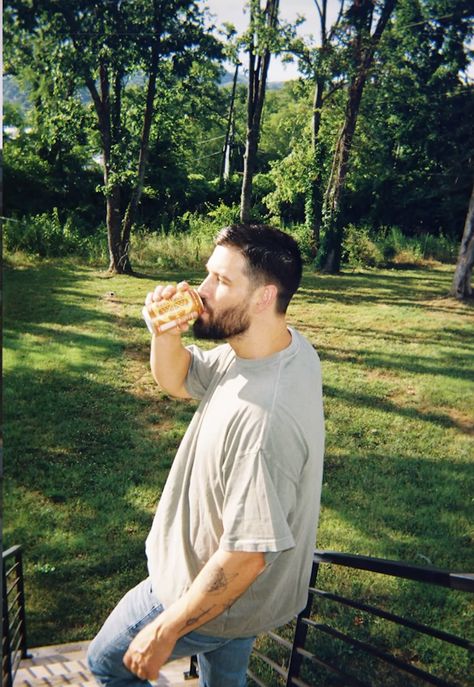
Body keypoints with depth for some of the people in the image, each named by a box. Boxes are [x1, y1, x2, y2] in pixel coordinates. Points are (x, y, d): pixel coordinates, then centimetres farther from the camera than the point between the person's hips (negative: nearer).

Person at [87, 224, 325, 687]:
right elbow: (177, 380, 2)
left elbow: (246, 555, -33)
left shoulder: (262, 418, -40)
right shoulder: (284, 344, -11)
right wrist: (166, 332, -19)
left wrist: (165, 631, -19)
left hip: (219, 592, -8)